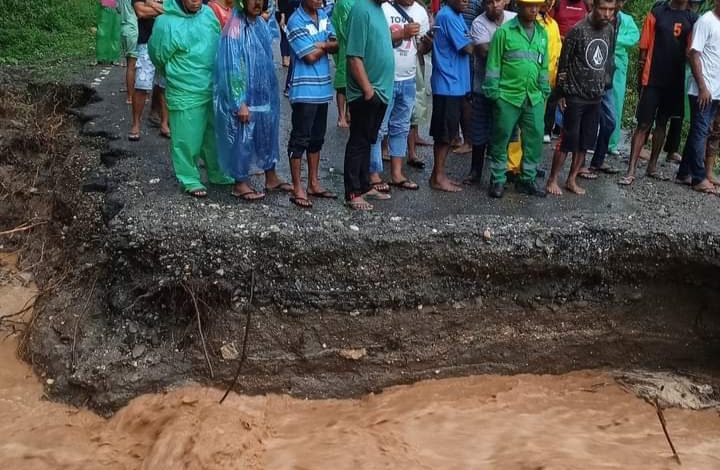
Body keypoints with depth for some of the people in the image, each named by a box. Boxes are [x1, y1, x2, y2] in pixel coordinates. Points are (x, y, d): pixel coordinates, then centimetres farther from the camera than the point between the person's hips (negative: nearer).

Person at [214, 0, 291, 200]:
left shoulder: (262, 24, 5)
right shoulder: (234, 30, -18)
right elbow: (232, 69, -19)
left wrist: (272, 92, 17)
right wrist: (239, 103, -21)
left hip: (265, 94, 8)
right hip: (244, 97, -8)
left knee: (268, 134, 17)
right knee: (242, 139, 4)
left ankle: (271, 178, 31)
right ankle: (240, 184, 17)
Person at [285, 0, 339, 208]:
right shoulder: (296, 21, -13)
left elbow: (336, 45, 5)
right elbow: (310, 56, -17)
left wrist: (323, 45, -14)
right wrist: (326, 46, -1)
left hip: (322, 88, 7)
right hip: (304, 91, -7)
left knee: (317, 138, 14)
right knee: (300, 139, -2)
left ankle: (314, 183, 24)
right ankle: (297, 189, 3)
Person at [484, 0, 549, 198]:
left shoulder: (542, 33, 11)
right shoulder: (504, 31, -5)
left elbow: (544, 66, 17)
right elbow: (493, 65, -4)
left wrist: (544, 93, 15)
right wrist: (493, 94, -8)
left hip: (534, 98, 5)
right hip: (508, 97, -5)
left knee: (535, 140, 6)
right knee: (501, 140, 3)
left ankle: (527, 180, 19)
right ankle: (497, 180, 14)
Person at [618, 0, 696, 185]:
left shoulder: (693, 19, 4)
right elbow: (644, 47, -3)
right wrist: (641, 76, -4)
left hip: (676, 81, 3)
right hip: (653, 79, -3)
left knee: (662, 123, 13)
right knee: (643, 124, -4)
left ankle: (652, 166, 24)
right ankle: (631, 171, -4)